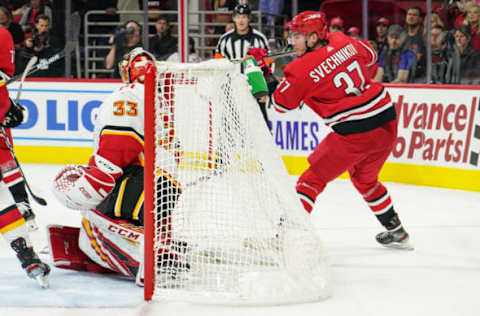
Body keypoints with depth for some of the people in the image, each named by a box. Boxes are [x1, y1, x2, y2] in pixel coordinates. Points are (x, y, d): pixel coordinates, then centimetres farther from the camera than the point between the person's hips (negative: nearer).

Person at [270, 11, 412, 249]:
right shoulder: (343, 41, 5)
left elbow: (281, 104, 0)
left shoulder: (302, 69, -11)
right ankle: (396, 232, 37)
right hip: (387, 121, 7)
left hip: (354, 132, -7)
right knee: (364, 178, 29)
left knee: (315, 177, 4)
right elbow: (370, 55, 25)